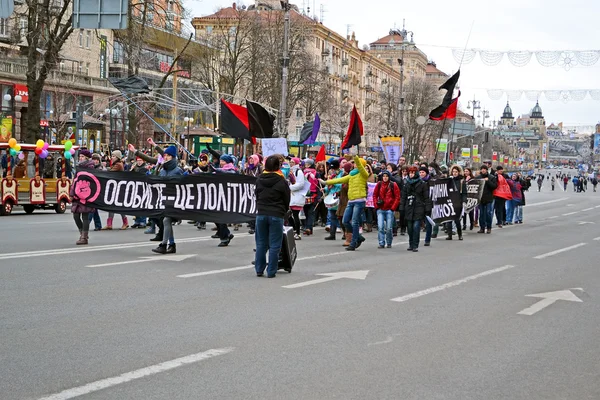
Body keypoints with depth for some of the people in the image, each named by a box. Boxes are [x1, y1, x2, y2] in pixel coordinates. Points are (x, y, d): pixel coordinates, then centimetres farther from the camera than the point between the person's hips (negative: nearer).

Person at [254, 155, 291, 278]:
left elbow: (257, 196, 11)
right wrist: (283, 212, 16)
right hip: (276, 216, -4)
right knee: (274, 245, 2)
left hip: (261, 214, 4)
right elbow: (287, 199, 0)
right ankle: (271, 271, 3)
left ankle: (259, 270, 15)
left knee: (261, 243, 12)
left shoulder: (259, 179, 4)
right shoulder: (281, 181, -7)